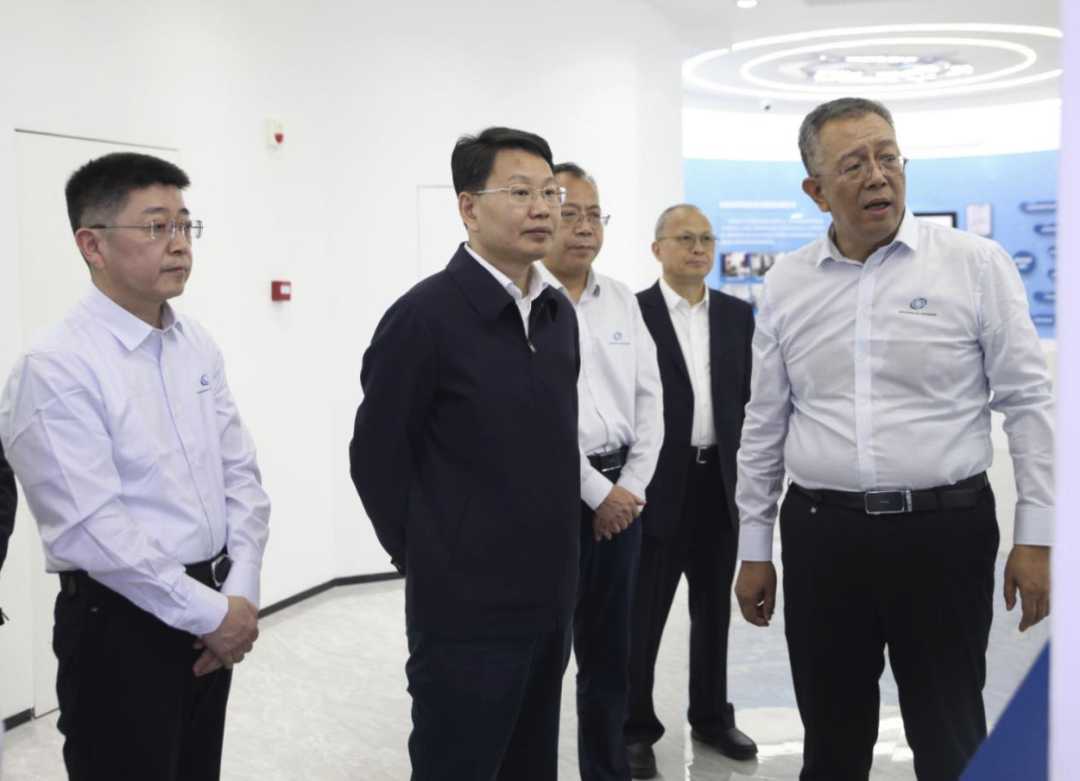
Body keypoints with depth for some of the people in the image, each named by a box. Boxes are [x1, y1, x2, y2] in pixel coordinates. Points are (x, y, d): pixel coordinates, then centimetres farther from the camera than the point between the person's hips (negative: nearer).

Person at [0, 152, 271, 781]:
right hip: (124, 620, -6)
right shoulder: (55, 368, -16)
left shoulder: (198, 345, 6)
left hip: (216, 619, 7)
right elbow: (92, 531, -20)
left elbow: (241, 474, 7)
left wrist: (241, 597, -4)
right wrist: (210, 614, -15)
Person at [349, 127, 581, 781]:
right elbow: (377, 459, -9)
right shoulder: (425, 316, -13)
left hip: (549, 603, 7)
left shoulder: (559, 314, 8)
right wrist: (429, 560, -3)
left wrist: (554, 564, 14)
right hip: (467, 613, -6)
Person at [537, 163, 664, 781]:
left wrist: (631, 486, 0)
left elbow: (649, 398, 10)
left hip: (621, 495, 6)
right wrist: (596, 492, -12)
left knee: (610, 655, 16)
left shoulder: (622, 300, 11)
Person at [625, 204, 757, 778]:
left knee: (714, 607, 15)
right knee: (643, 614, 5)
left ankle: (711, 716, 31)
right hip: (660, 484, -4)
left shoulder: (737, 315, 9)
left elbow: (751, 398, 10)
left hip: (722, 480, 5)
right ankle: (636, 730, 19)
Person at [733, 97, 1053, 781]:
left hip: (944, 527, -2)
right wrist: (755, 550, 11)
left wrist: (1037, 537, -5)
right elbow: (765, 427, 11)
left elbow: (1029, 404, -2)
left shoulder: (977, 265, -2)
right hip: (821, 536, 3)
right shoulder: (787, 285, 6)